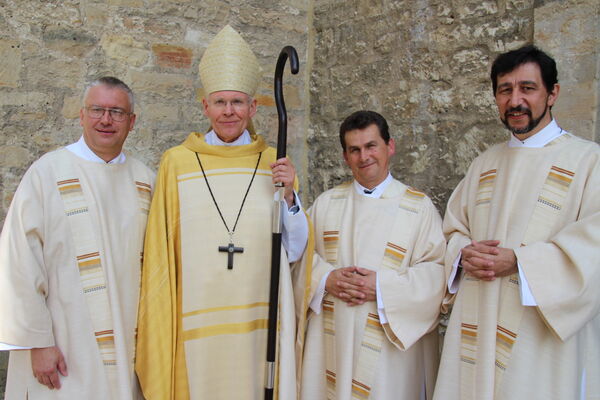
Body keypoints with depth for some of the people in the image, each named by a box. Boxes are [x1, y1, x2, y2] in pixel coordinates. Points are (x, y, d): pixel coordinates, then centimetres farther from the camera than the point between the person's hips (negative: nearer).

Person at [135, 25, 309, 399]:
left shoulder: (274, 162, 3)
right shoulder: (177, 162, -2)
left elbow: (294, 251, 3)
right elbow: (160, 255, 3)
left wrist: (289, 194, -11)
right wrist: (159, 321, 2)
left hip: (259, 318, 2)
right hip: (195, 323, -1)